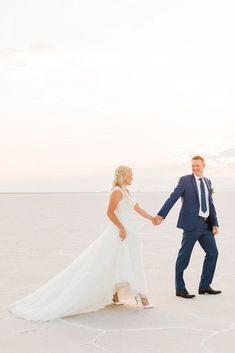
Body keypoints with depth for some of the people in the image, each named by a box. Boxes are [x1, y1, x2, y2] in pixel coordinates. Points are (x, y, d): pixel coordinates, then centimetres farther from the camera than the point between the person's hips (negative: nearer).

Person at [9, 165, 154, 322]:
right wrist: (121, 228, -21)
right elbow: (110, 212, -22)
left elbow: (138, 209, 21)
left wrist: (152, 218, 24)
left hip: (130, 235, 10)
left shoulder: (126, 191, 15)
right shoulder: (117, 191, -14)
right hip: (120, 234, -10)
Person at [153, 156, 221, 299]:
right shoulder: (185, 180, -3)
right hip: (192, 224, -6)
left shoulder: (208, 182, 15)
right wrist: (161, 215, -23)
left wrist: (215, 224, 6)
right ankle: (180, 288, 10)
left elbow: (211, 204, 15)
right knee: (184, 256, -1)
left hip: (206, 225, 6)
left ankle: (204, 286, 20)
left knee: (213, 253, 7)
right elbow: (173, 198, -13)